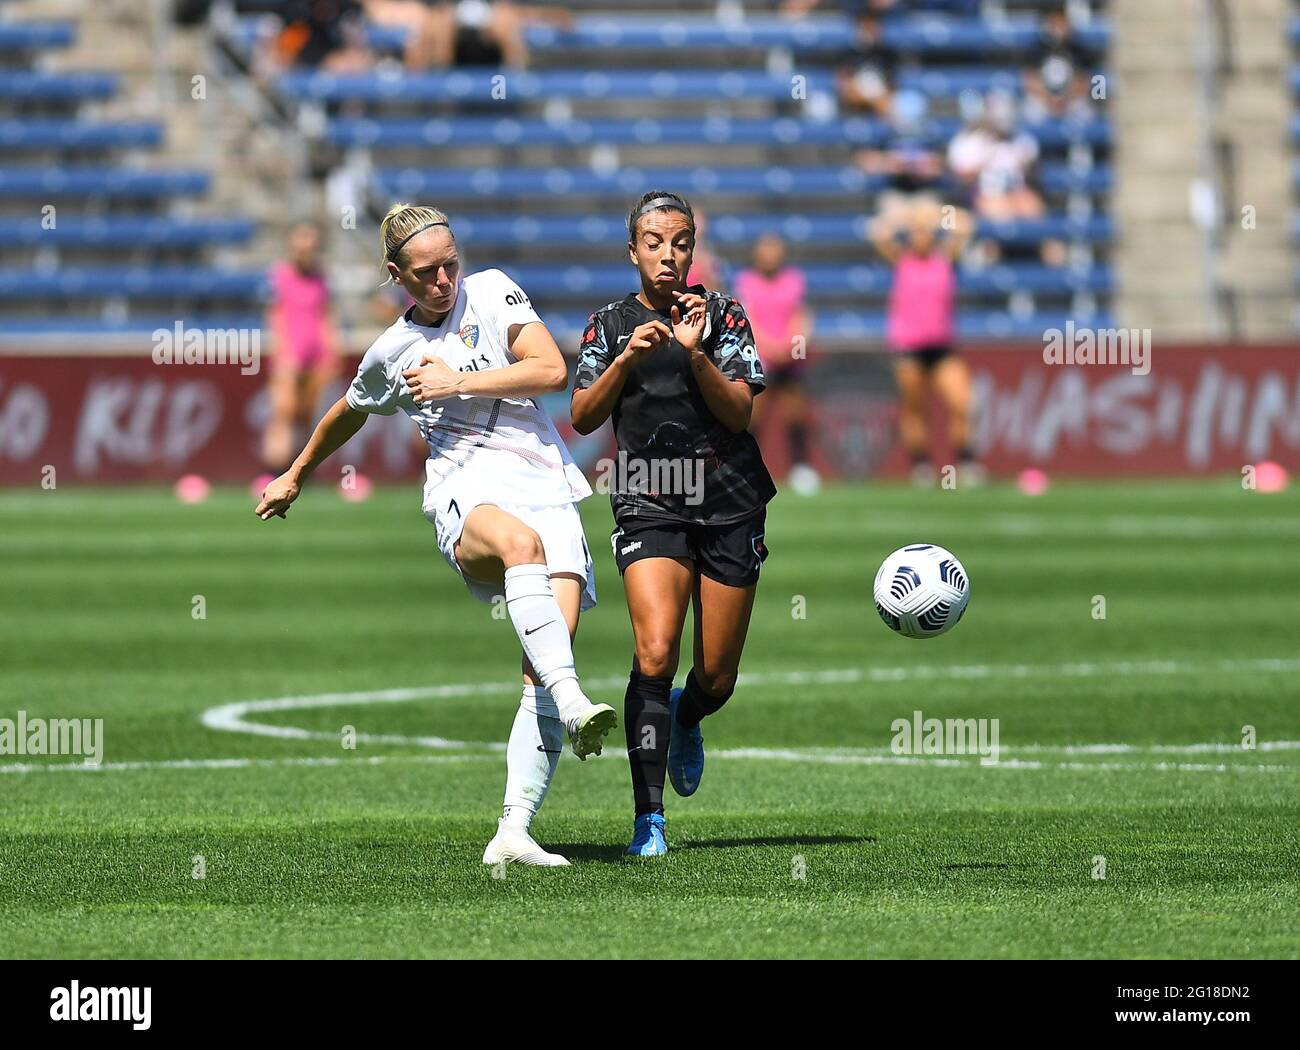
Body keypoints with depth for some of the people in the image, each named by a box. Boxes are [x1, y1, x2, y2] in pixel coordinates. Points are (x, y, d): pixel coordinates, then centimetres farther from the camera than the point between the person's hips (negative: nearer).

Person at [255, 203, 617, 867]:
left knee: (555, 640, -18)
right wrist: (295, 477, 47)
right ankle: (572, 706, -56)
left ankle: (512, 833, -21)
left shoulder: (490, 291, 11)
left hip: (546, 487, 1)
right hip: (465, 493, -1)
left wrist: (458, 382, -1)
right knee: (520, 540, -40)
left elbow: (551, 370, 0)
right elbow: (348, 414, 36)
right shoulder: (392, 352, 16)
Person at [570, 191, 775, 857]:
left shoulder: (723, 316, 2)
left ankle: (687, 724, 45)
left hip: (730, 503, 1)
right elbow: (582, 418, -1)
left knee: (718, 677, 7)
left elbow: (738, 412, -6)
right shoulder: (610, 324, 6)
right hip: (649, 507, -1)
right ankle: (648, 818, -18)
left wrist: (694, 352, -20)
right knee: (655, 655, -21)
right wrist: (627, 359, -15)